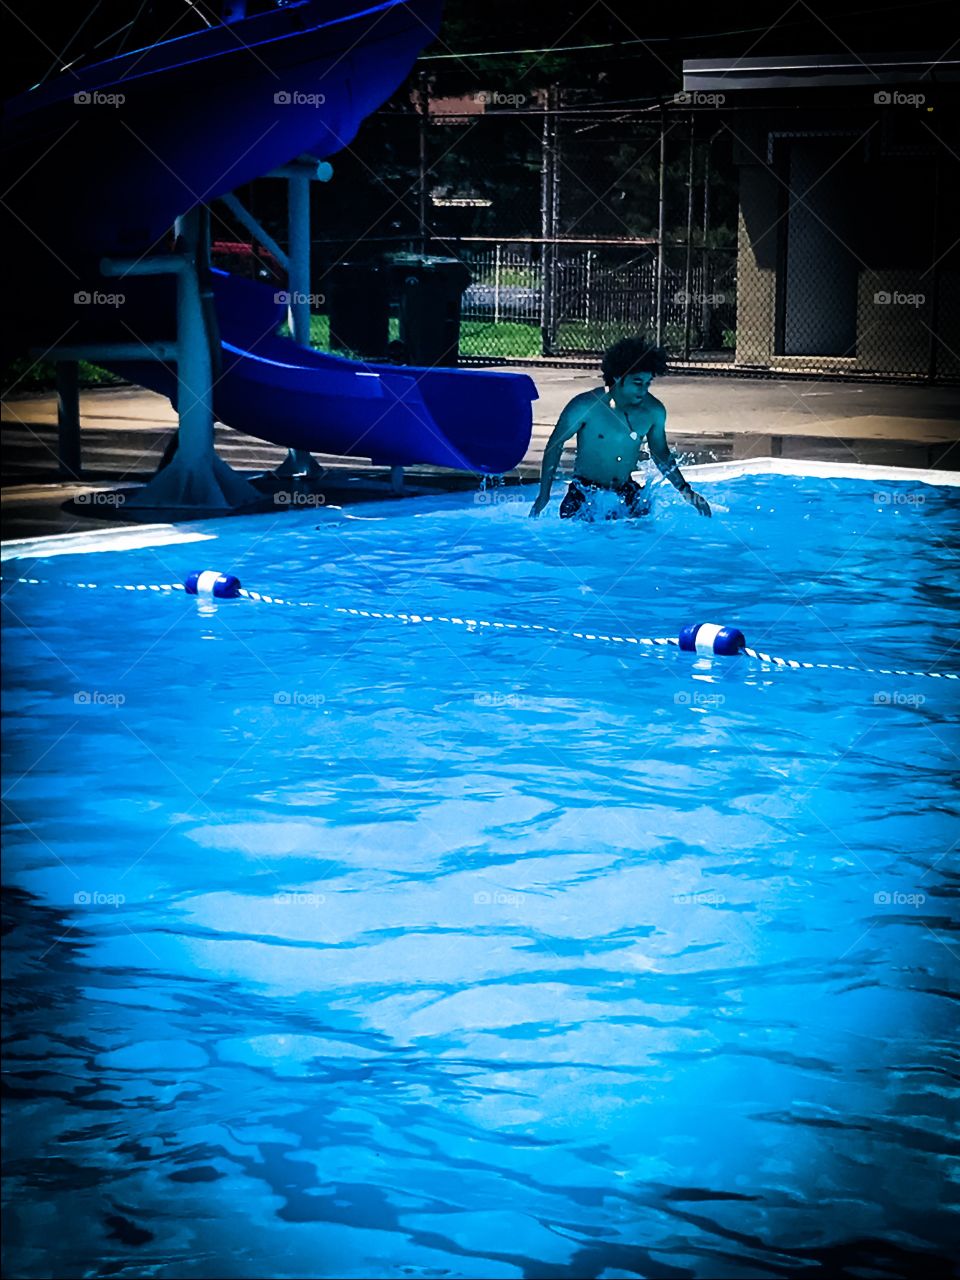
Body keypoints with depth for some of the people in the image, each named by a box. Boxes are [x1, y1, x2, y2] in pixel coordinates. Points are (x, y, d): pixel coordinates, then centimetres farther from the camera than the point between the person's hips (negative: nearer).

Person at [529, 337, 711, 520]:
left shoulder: (654, 411, 0)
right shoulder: (585, 406, -14)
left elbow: (661, 453, 17)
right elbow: (555, 445, -3)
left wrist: (686, 492, 13)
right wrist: (544, 495, -4)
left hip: (626, 492, 4)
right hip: (586, 494, -4)